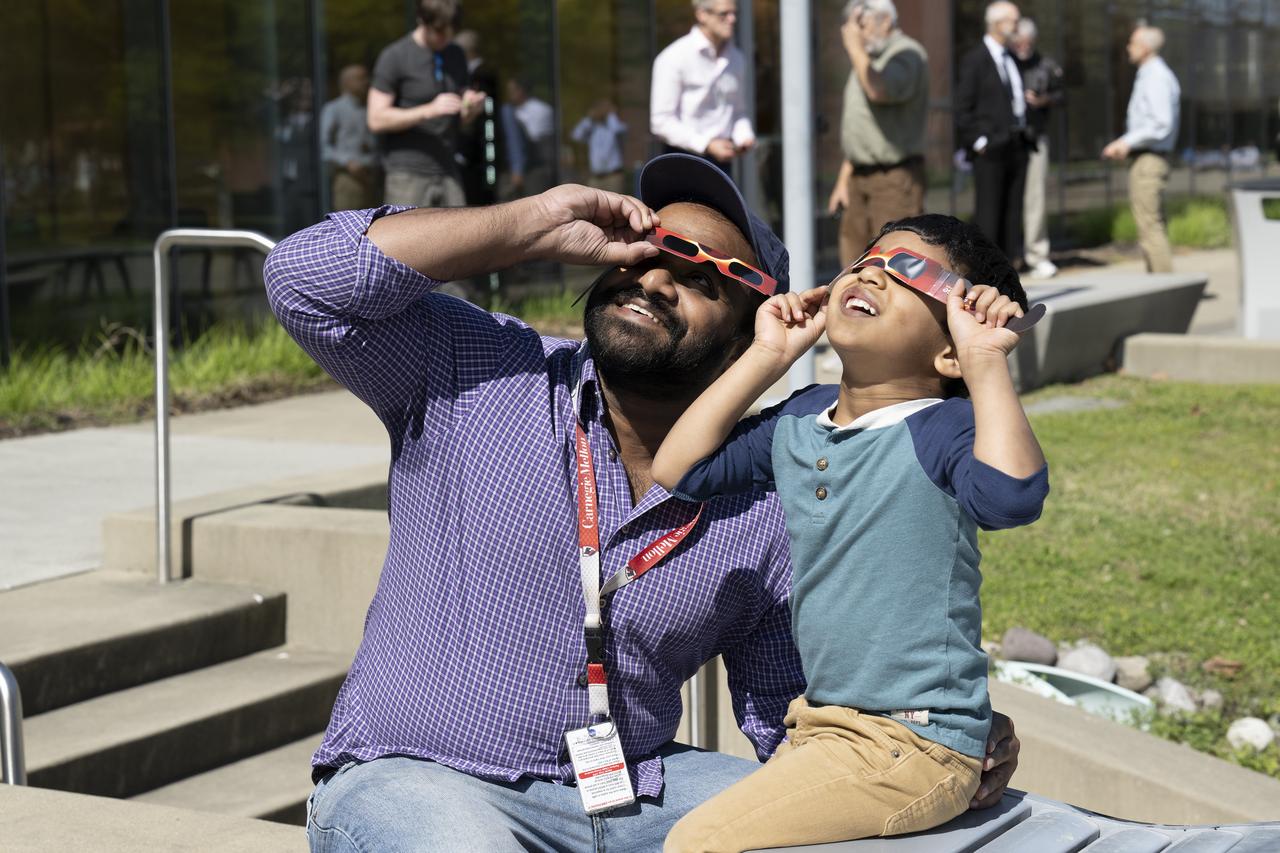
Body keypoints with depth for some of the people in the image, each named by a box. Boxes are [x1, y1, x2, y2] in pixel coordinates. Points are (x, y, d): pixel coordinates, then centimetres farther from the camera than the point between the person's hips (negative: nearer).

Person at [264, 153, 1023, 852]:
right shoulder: (475, 372, -2)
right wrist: (536, 227, -12)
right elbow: (307, 276, -14)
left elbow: (791, 718, 12)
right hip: (414, 781, -3)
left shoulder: (767, 511, 4)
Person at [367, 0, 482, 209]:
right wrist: (429, 110, -21)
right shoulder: (394, 57, -6)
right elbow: (376, 119, -11)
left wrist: (471, 108, -4)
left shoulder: (457, 56, 13)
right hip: (408, 174, -5)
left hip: (447, 172, 5)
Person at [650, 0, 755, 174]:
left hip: (721, 159, 6)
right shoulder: (674, 58, -9)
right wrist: (706, 145, -18)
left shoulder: (736, 60, 12)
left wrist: (744, 136, 1)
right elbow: (661, 122, -12)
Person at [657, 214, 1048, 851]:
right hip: (821, 723, 8)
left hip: (912, 746, -8)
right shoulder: (801, 421, 8)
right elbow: (678, 469, 8)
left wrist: (987, 363, -30)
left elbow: (1011, 495, -37)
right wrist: (767, 356, 6)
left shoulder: (940, 432, -16)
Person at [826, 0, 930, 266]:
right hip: (861, 177, 9)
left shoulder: (907, 54, -10)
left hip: (895, 177, -9)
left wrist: (855, 46, -21)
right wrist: (844, 179, 19)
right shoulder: (869, 60, 20)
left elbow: (879, 91, -30)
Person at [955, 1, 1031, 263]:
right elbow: (963, 109, -8)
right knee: (988, 211, -7)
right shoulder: (975, 60, -5)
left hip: (1017, 146, 7)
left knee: (1013, 211, 6)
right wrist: (978, 143, -13)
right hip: (991, 150, -7)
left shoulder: (1012, 58, 17)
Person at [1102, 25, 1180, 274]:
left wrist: (1128, 142, -17)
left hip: (1148, 160, -11)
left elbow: (1162, 124, -24)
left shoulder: (1156, 78, -15)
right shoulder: (1150, 75, 17)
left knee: (1150, 226, -11)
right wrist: (1124, 144, 14)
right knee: (1153, 226, 12)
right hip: (1146, 158, 11)